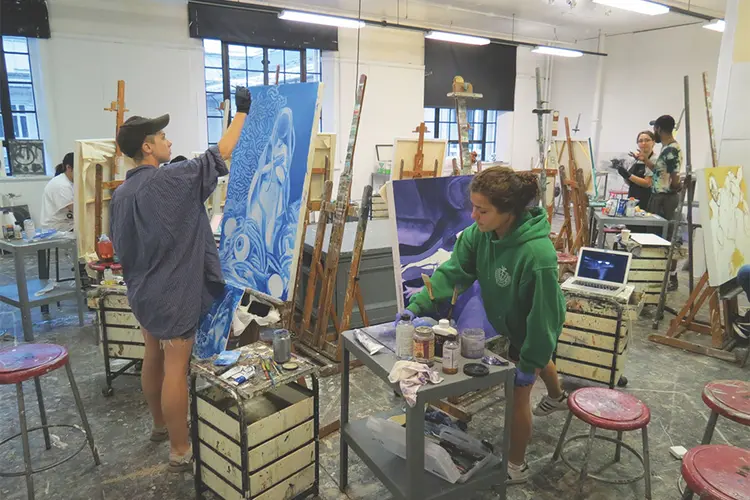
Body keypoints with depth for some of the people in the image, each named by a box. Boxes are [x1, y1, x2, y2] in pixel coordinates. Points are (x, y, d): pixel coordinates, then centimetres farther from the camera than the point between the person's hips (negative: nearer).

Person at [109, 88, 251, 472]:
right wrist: (242, 110, 0)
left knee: (154, 358, 21)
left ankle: (160, 425, 40)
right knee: (175, 368, -1)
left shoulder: (120, 194, 4)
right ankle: (180, 451, 11)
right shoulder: (170, 179, -18)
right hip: (174, 292, -8)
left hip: (144, 291, 8)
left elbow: (120, 248, 11)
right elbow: (221, 153, -12)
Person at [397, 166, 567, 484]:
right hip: (510, 322, 7)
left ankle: (516, 466, 30)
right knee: (539, 359, 35)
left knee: (517, 395, 5)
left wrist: (529, 364, -24)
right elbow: (453, 272, -22)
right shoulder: (479, 233, -24)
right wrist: (418, 305, -33)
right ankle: (557, 397, 70)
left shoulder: (537, 254, -44)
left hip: (535, 327, -7)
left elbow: (542, 314, -34)